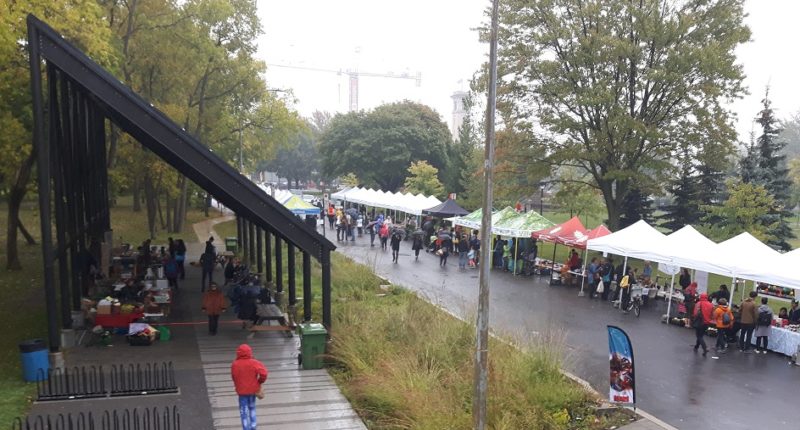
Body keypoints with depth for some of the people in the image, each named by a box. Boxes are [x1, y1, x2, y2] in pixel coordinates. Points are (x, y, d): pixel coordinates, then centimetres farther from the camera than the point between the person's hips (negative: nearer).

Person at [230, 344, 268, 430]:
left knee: (243, 411, 9)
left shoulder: (234, 364, -14)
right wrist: (260, 381, -3)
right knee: (252, 408, 23)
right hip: (252, 389, 1)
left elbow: (233, 377, -3)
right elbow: (264, 373, -23)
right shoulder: (254, 363, -16)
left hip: (241, 391, -1)